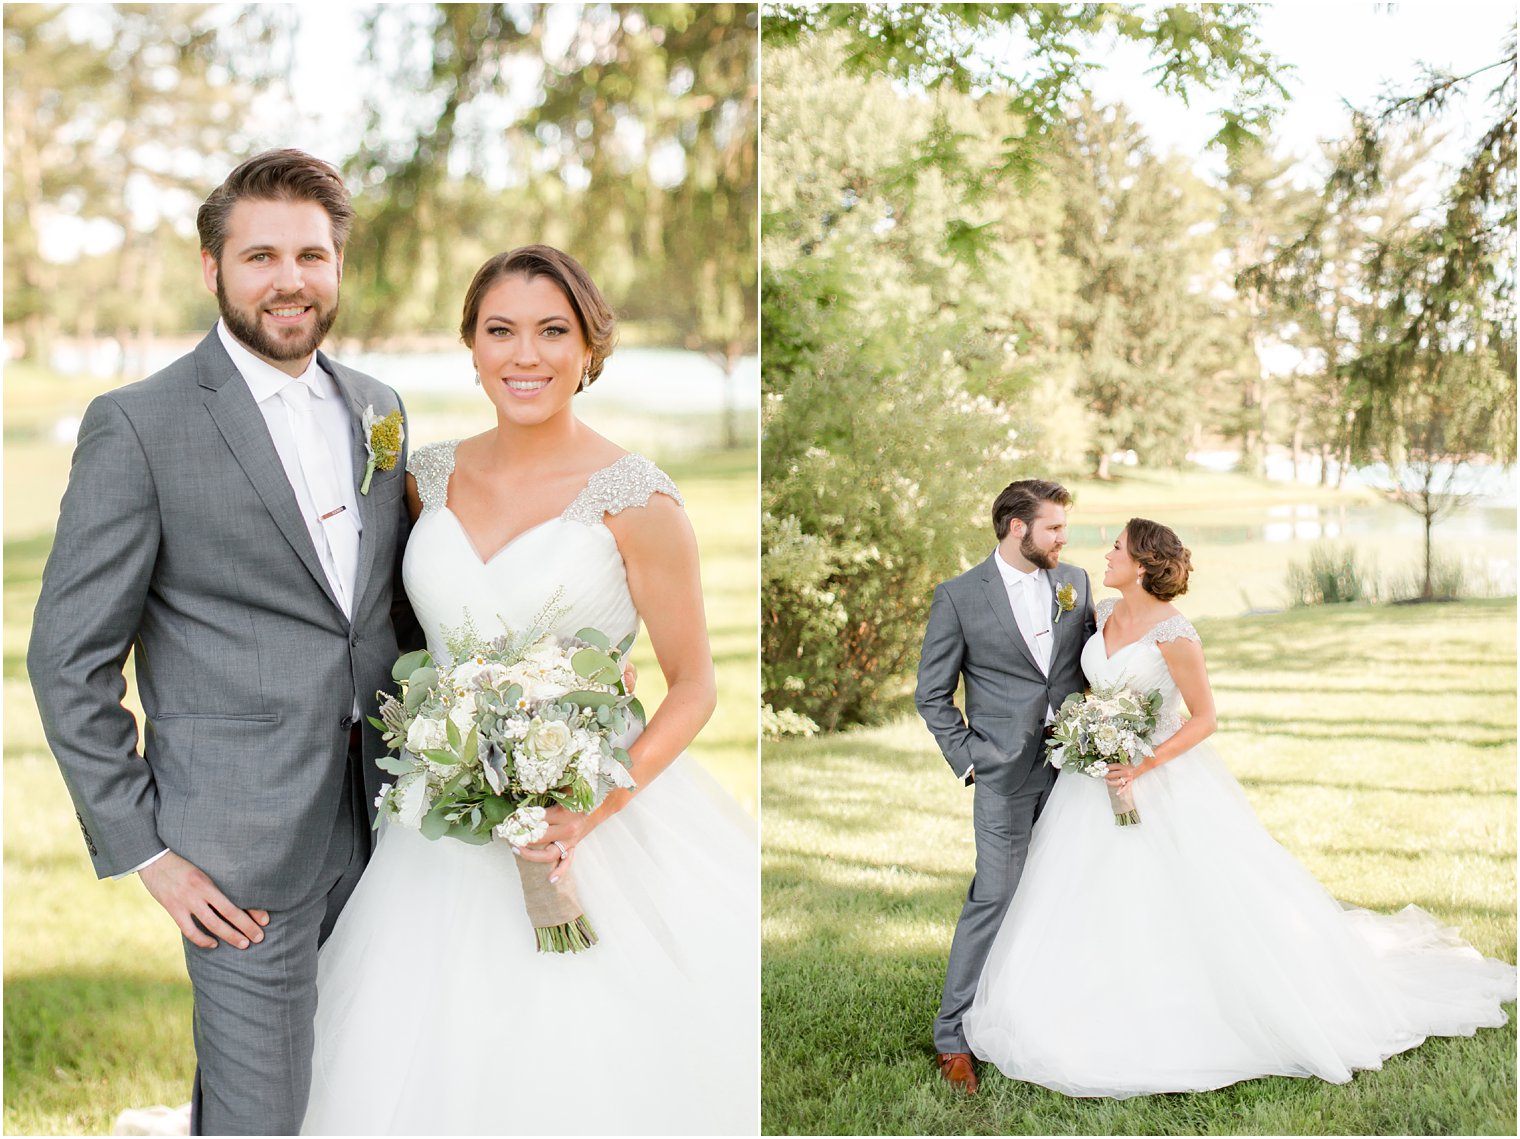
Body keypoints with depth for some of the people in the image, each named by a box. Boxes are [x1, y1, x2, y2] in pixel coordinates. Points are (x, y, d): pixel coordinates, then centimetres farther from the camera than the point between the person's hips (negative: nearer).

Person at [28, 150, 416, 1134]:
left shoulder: (376, 409, 9)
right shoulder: (140, 425, -10)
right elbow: (69, 658, -8)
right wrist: (141, 847, -10)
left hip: (372, 820, 6)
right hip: (244, 845, -6)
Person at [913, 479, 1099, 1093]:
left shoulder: (1075, 581, 8)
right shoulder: (959, 596, -5)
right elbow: (932, 694, 0)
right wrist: (967, 759, -5)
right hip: (1007, 772, -4)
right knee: (995, 897, -7)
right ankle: (954, 1036, 2)